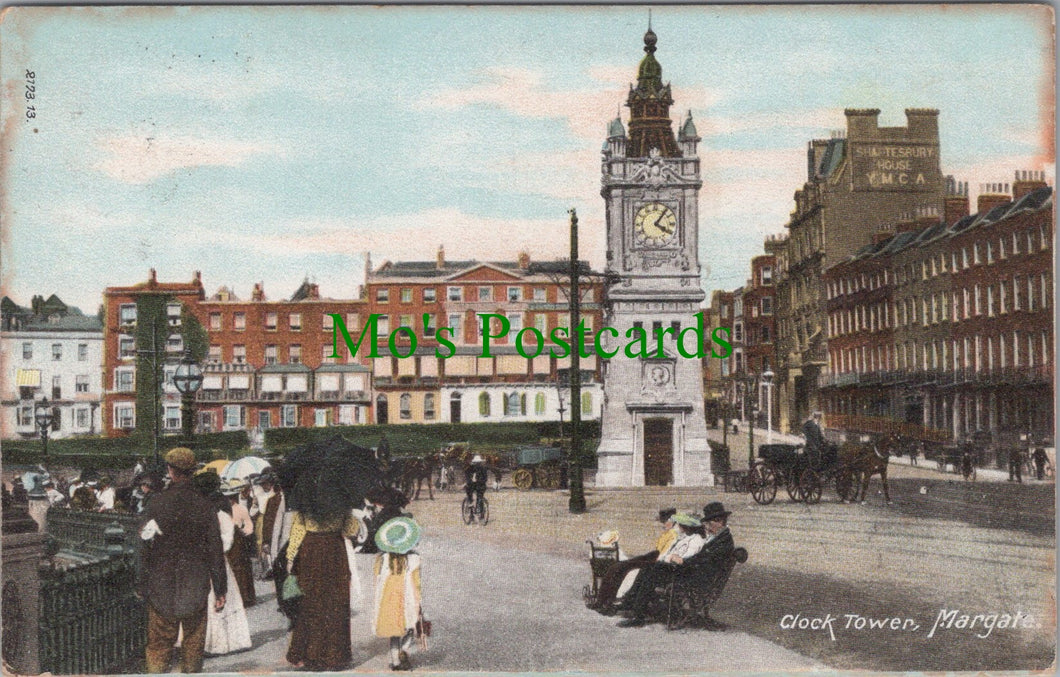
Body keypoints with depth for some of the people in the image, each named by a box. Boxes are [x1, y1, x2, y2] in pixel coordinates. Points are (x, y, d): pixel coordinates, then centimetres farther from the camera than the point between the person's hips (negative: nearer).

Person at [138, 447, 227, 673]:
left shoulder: (157, 504, -8)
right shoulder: (204, 506, -4)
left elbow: (146, 548, -6)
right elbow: (216, 551, -2)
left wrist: (142, 584, 3)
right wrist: (220, 589, 5)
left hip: (162, 587, -1)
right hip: (196, 587, 1)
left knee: (159, 644, 7)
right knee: (193, 642, 12)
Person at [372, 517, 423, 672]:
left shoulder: (382, 558, -2)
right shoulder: (413, 559, -7)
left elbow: (378, 581, 4)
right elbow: (416, 583, -4)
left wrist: (379, 600, 16)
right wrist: (418, 603, 4)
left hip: (387, 599, 2)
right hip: (406, 599, -2)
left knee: (393, 631, 14)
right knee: (410, 629, 12)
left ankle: (395, 661, 11)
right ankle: (404, 650, -13)